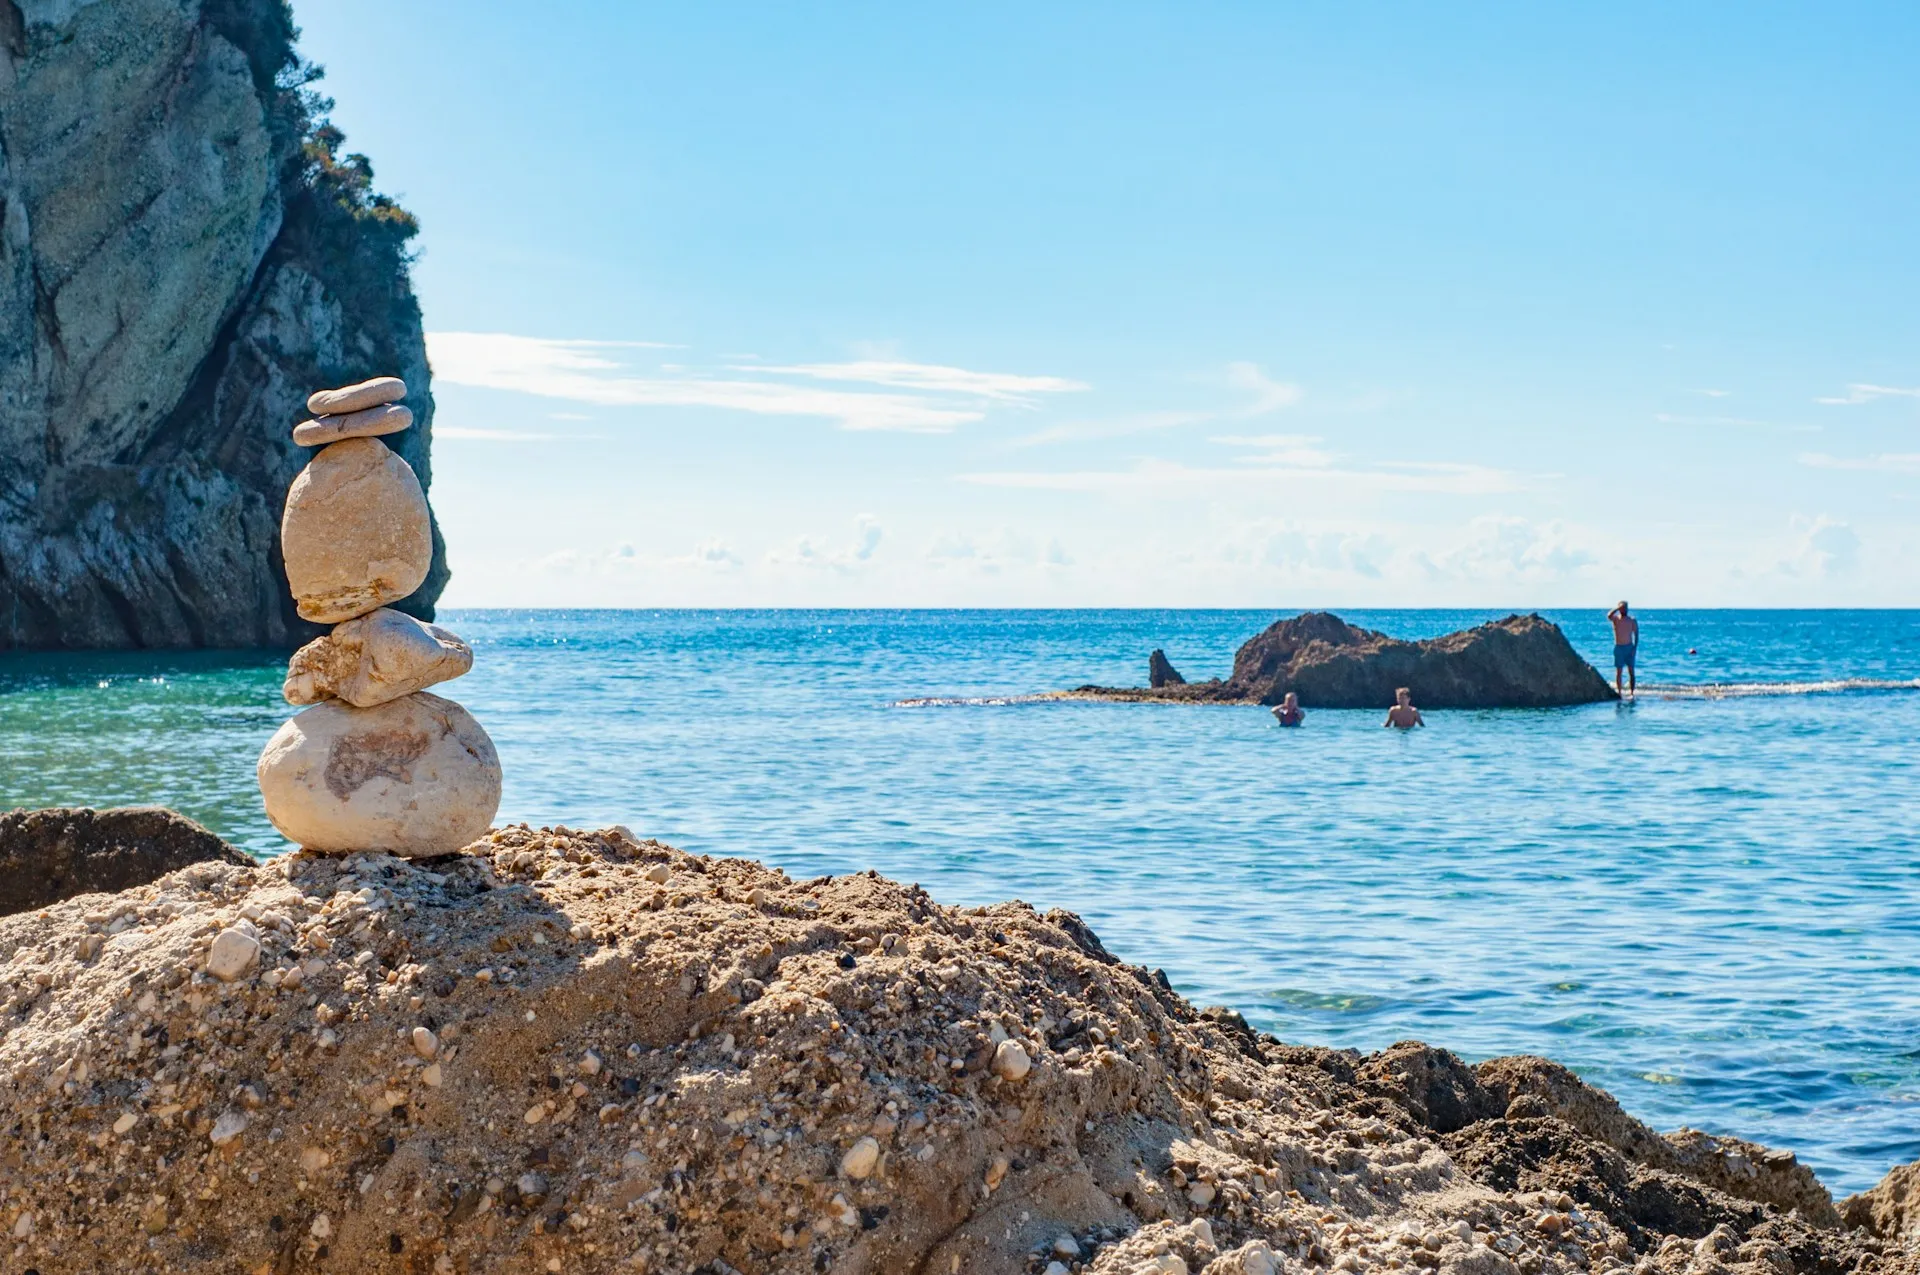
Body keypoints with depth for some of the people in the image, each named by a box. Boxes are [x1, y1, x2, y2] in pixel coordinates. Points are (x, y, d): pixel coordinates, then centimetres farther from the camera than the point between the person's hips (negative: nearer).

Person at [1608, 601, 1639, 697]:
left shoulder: (1632, 621, 4)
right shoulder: (1616, 619, 2)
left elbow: (1636, 635, 2)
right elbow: (1609, 615, -22)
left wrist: (1635, 647, -8)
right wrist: (1618, 608, -22)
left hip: (1629, 647, 0)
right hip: (1619, 648, 0)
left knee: (1631, 671, -2)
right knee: (1618, 671, 1)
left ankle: (1632, 692, -1)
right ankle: (1619, 692, 5)